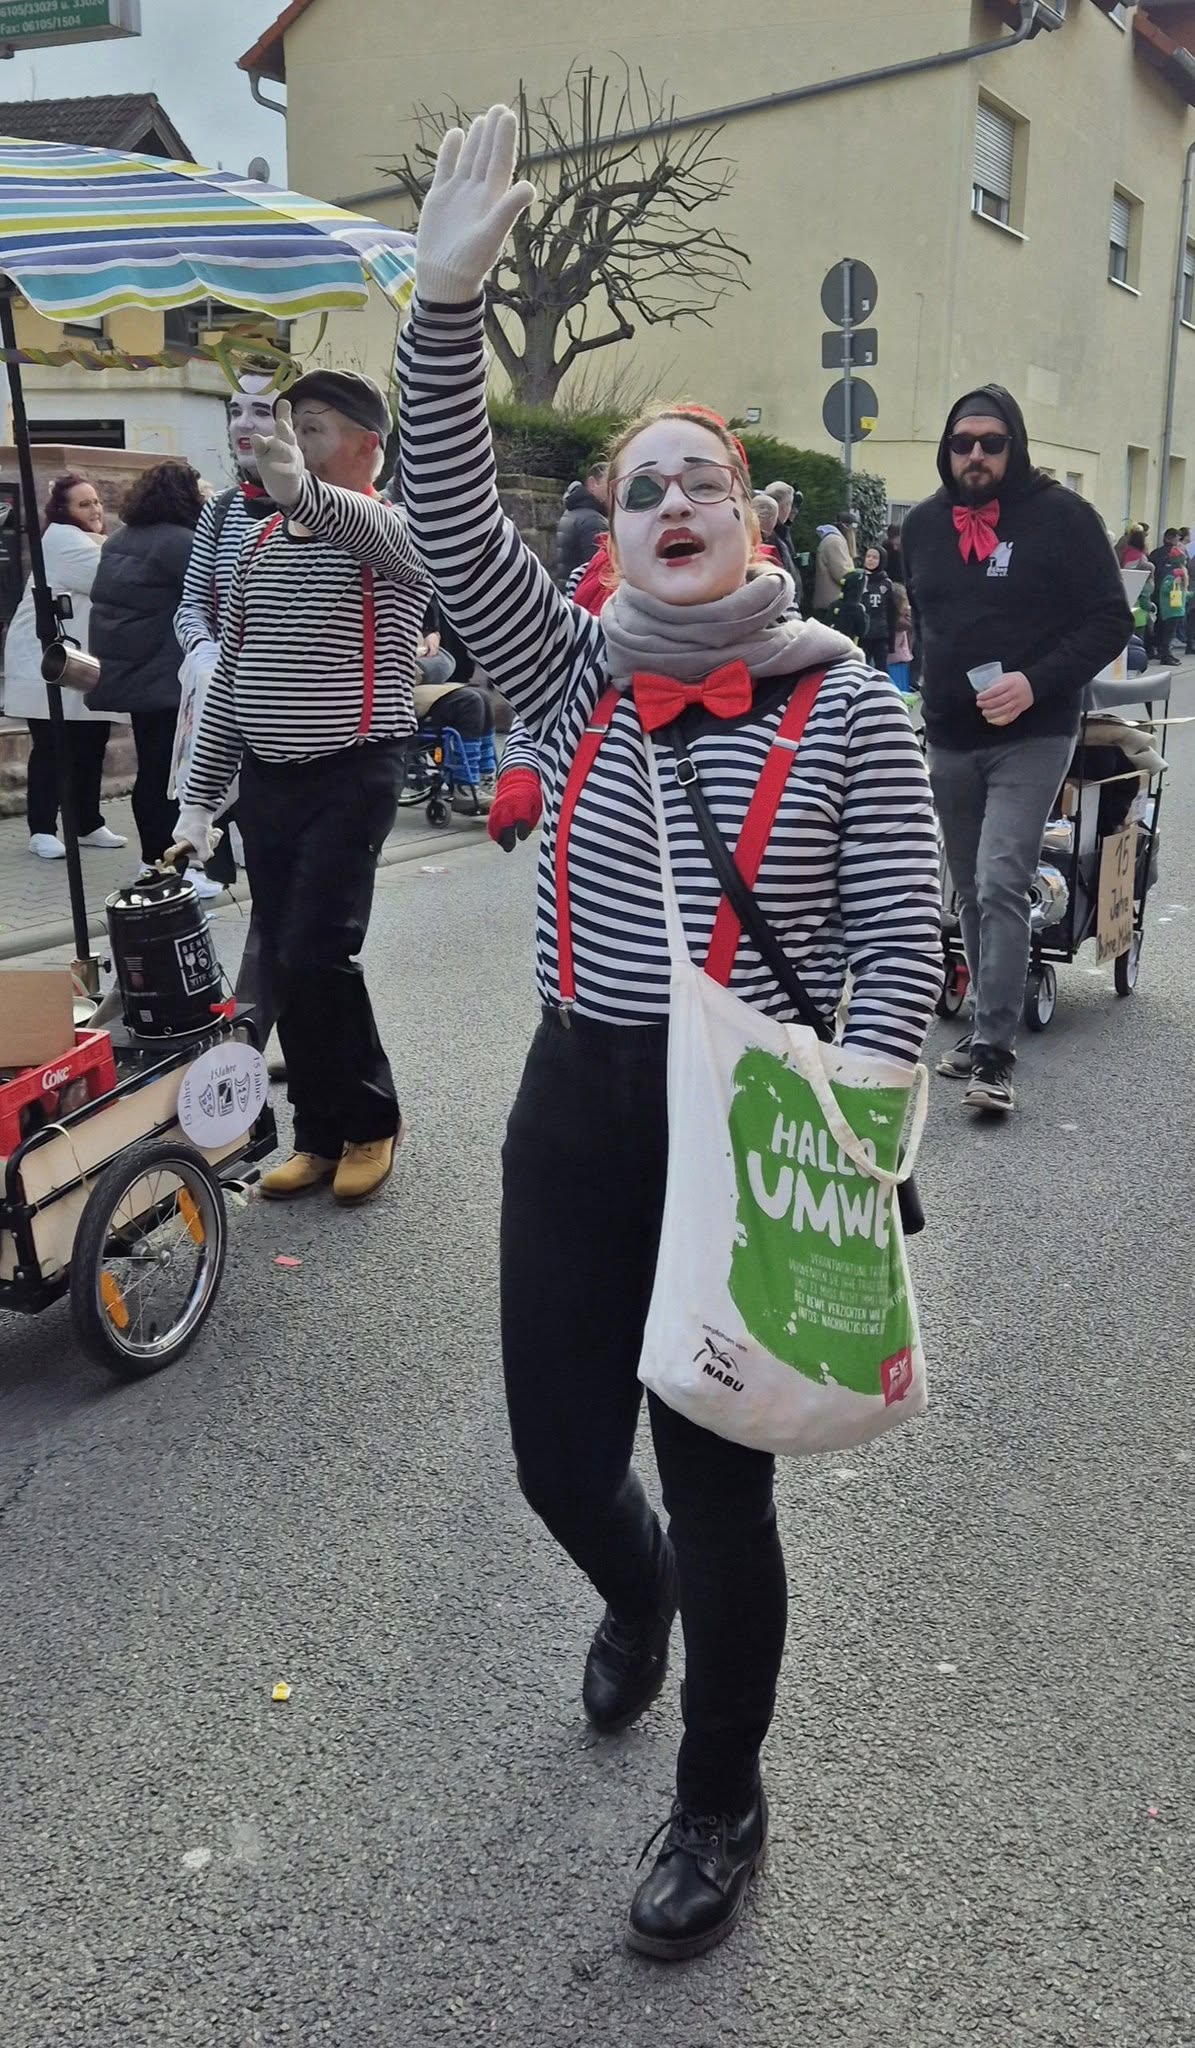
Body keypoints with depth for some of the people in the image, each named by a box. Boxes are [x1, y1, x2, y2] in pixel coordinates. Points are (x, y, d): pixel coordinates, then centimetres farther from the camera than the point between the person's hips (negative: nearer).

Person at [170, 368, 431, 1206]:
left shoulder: (391, 532, -6)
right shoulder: (263, 543, 13)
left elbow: (371, 527, -34)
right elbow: (229, 677, 15)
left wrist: (303, 490, -56)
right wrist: (200, 798, 11)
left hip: (353, 776, -6)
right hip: (266, 780, 6)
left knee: (315, 956, -12)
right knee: (283, 964, 7)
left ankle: (372, 1118, 10)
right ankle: (322, 1132, 20)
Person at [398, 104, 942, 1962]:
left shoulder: (846, 703, -5)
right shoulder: (570, 673, 4)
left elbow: (901, 941, -7)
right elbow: (452, 518, -9)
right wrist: (448, 298, -19)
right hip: (575, 1104, 4)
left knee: (717, 1479, 6)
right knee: (557, 1453, 13)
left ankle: (722, 1803, 35)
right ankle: (639, 1598, 52)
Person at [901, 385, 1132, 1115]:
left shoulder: (1061, 515, -6)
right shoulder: (924, 524, 9)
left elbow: (1111, 621, -7)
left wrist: (1036, 683, -20)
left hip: (1032, 737, -5)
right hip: (949, 741, 5)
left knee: (1001, 885, -17)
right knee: (973, 892, 12)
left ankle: (994, 1049, -13)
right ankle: (990, 1023, 24)